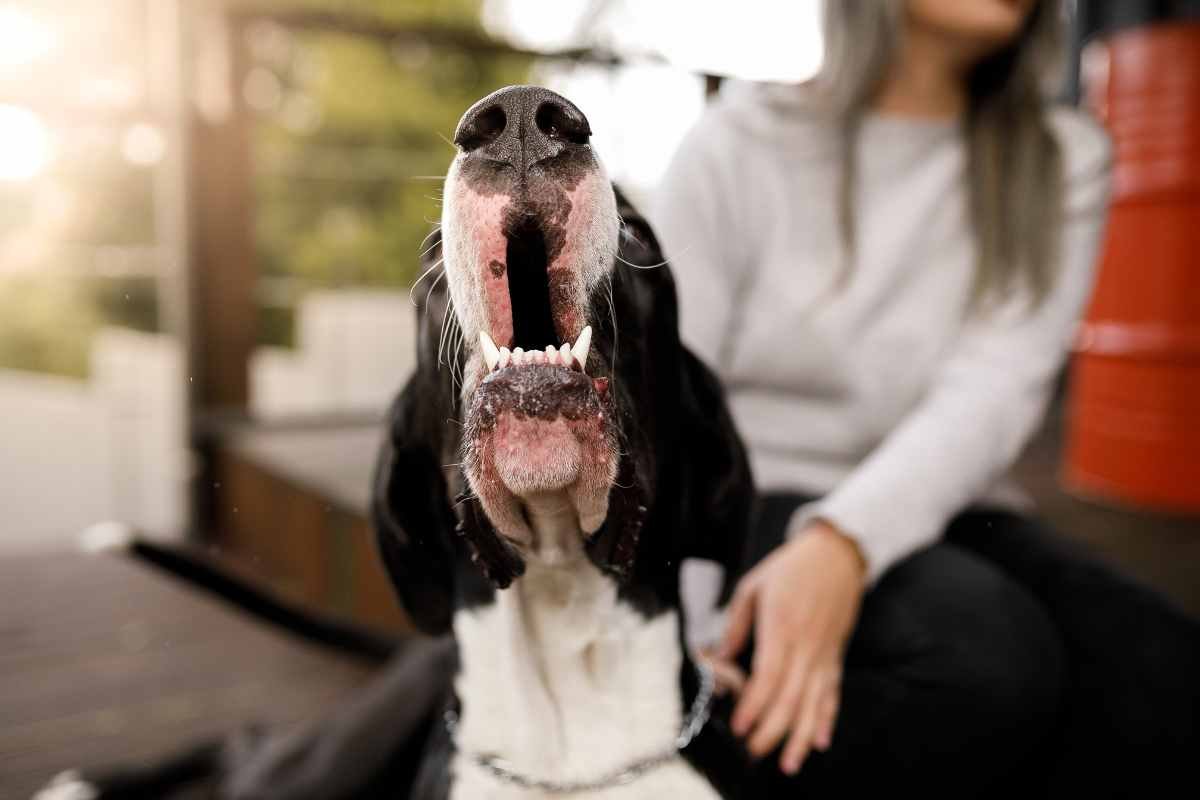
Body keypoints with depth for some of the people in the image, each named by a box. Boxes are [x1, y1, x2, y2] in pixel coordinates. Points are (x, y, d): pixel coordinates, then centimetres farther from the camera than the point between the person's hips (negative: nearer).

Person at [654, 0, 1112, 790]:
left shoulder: (1062, 163, 8)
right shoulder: (740, 142, 2)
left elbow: (995, 389, -10)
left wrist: (844, 539, -28)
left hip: (934, 522, 4)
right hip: (750, 511, -3)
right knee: (991, 659, -32)